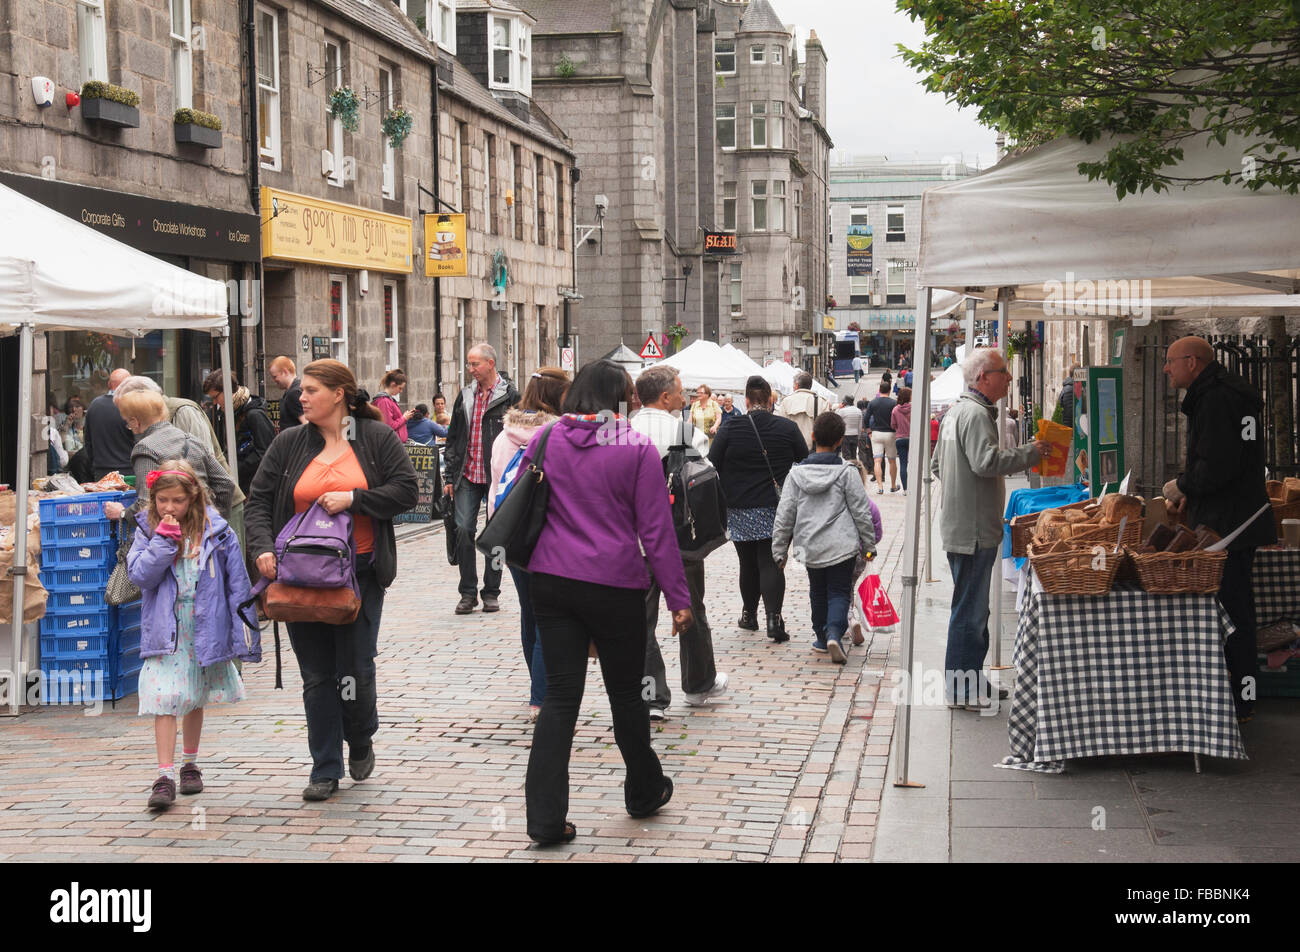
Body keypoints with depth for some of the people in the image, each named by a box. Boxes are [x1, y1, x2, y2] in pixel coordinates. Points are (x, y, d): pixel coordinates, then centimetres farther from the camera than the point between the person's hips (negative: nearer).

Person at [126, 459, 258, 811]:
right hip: (164, 632, -1)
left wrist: (245, 635, -2)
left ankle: (190, 764, 32)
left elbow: (237, 583, 0)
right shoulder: (147, 530, 0)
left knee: (195, 699, 15)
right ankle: (165, 777, -11)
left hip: (205, 630, 1)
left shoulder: (215, 530, -4)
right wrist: (164, 540, -18)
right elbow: (140, 574, -11)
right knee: (164, 699, -11)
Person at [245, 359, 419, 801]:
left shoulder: (378, 439, 2)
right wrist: (263, 548, -10)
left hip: (359, 572, -2)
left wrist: (353, 498, -14)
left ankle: (360, 741, 27)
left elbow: (406, 490, -4)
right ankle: (325, 770, 14)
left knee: (354, 669, -3)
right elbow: (259, 500, 6)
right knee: (317, 674, 5)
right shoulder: (289, 443, 7)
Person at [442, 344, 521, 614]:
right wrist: (450, 476, 9)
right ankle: (468, 593, 4)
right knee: (464, 529, -4)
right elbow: (453, 438, 15)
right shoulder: (465, 396, 12)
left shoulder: (510, 396, -3)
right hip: (468, 476, 4)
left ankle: (491, 592, 13)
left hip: (497, 477, -4)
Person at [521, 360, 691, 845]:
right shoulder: (637, 448, -6)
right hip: (615, 585, -3)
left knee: (560, 696, 4)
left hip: (551, 581, 3)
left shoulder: (545, 440, 4)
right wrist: (678, 597, 0)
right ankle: (644, 792, 33)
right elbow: (656, 530, -5)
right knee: (626, 691, 14)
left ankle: (546, 817, -2)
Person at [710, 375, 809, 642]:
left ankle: (749, 614, 26)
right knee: (771, 563, -1)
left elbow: (713, 468, -1)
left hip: (740, 510, 0)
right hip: (777, 510, 0)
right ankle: (774, 617, -16)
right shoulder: (788, 428, -1)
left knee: (748, 564, 13)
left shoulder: (730, 430, -4)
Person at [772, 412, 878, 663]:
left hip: (810, 548, 2)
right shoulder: (847, 473, -7)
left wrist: (779, 551, 10)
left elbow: (784, 517, 2)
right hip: (842, 546, -2)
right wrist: (869, 545, 9)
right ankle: (834, 633, -19)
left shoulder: (796, 475, -1)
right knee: (839, 593, 3)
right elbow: (861, 513, -2)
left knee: (818, 592, 19)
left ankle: (822, 637, 26)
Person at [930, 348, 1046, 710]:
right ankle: (962, 690, 0)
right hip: (975, 529, -11)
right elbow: (987, 461, -30)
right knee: (970, 609, -5)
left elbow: (937, 464, 23)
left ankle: (973, 680, 27)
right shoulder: (976, 414, -17)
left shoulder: (956, 411, 16)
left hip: (959, 526, 11)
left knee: (974, 607, 18)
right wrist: (1030, 453, -20)